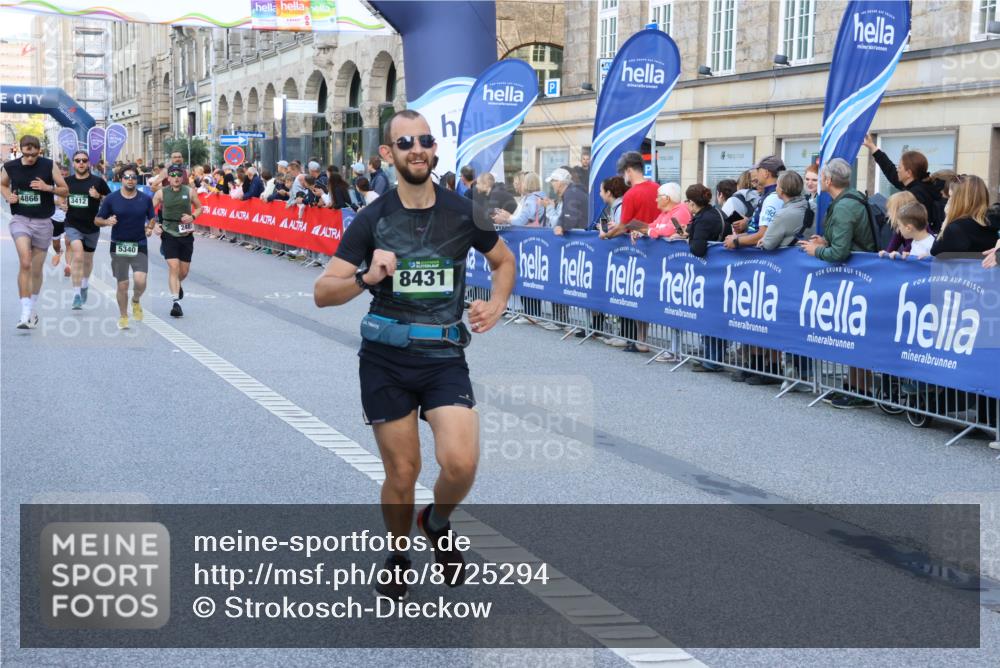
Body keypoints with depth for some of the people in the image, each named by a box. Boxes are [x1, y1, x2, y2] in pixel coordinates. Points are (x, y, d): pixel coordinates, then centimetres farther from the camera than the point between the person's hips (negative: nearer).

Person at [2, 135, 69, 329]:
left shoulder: (49, 166, -6)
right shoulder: (10, 166, -1)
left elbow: (65, 190, 1)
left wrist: (48, 187, -17)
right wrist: (8, 196, -3)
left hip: (43, 222, 1)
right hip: (20, 219, -1)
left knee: (37, 269, 10)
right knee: (25, 263, -21)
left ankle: (32, 309, 31)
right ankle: (25, 313, -20)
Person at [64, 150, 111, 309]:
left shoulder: (98, 181, -6)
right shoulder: (67, 182, 2)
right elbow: (63, 199, 19)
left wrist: (98, 196, -19)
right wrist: (63, 205, -1)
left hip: (92, 227, 1)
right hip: (73, 226, -1)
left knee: (88, 258, 19)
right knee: (78, 256, -21)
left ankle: (85, 284, 48)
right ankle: (77, 294, -20)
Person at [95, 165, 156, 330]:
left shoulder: (145, 199, 3)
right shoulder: (111, 199, -1)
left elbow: (152, 218, 15)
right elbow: (98, 220, 4)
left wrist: (150, 227, -6)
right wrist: (107, 221, -17)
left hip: (139, 246, 0)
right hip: (118, 246, 0)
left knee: (140, 281, -16)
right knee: (123, 285, 4)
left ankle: (136, 301, 17)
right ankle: (123, 317, 23)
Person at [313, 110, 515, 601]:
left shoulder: (462, 212, 0)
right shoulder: (372, 219, -3)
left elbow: (503, 261, 19)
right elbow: (323, 293, -5)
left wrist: (497, 305, 0)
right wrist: (367, 278, -24)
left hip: (444, 356, 0)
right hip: (385, 358, 0)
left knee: (460, 463, -18)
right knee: (402, 474, 6)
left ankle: (437, 524, 16)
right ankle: (398, 555, 35)